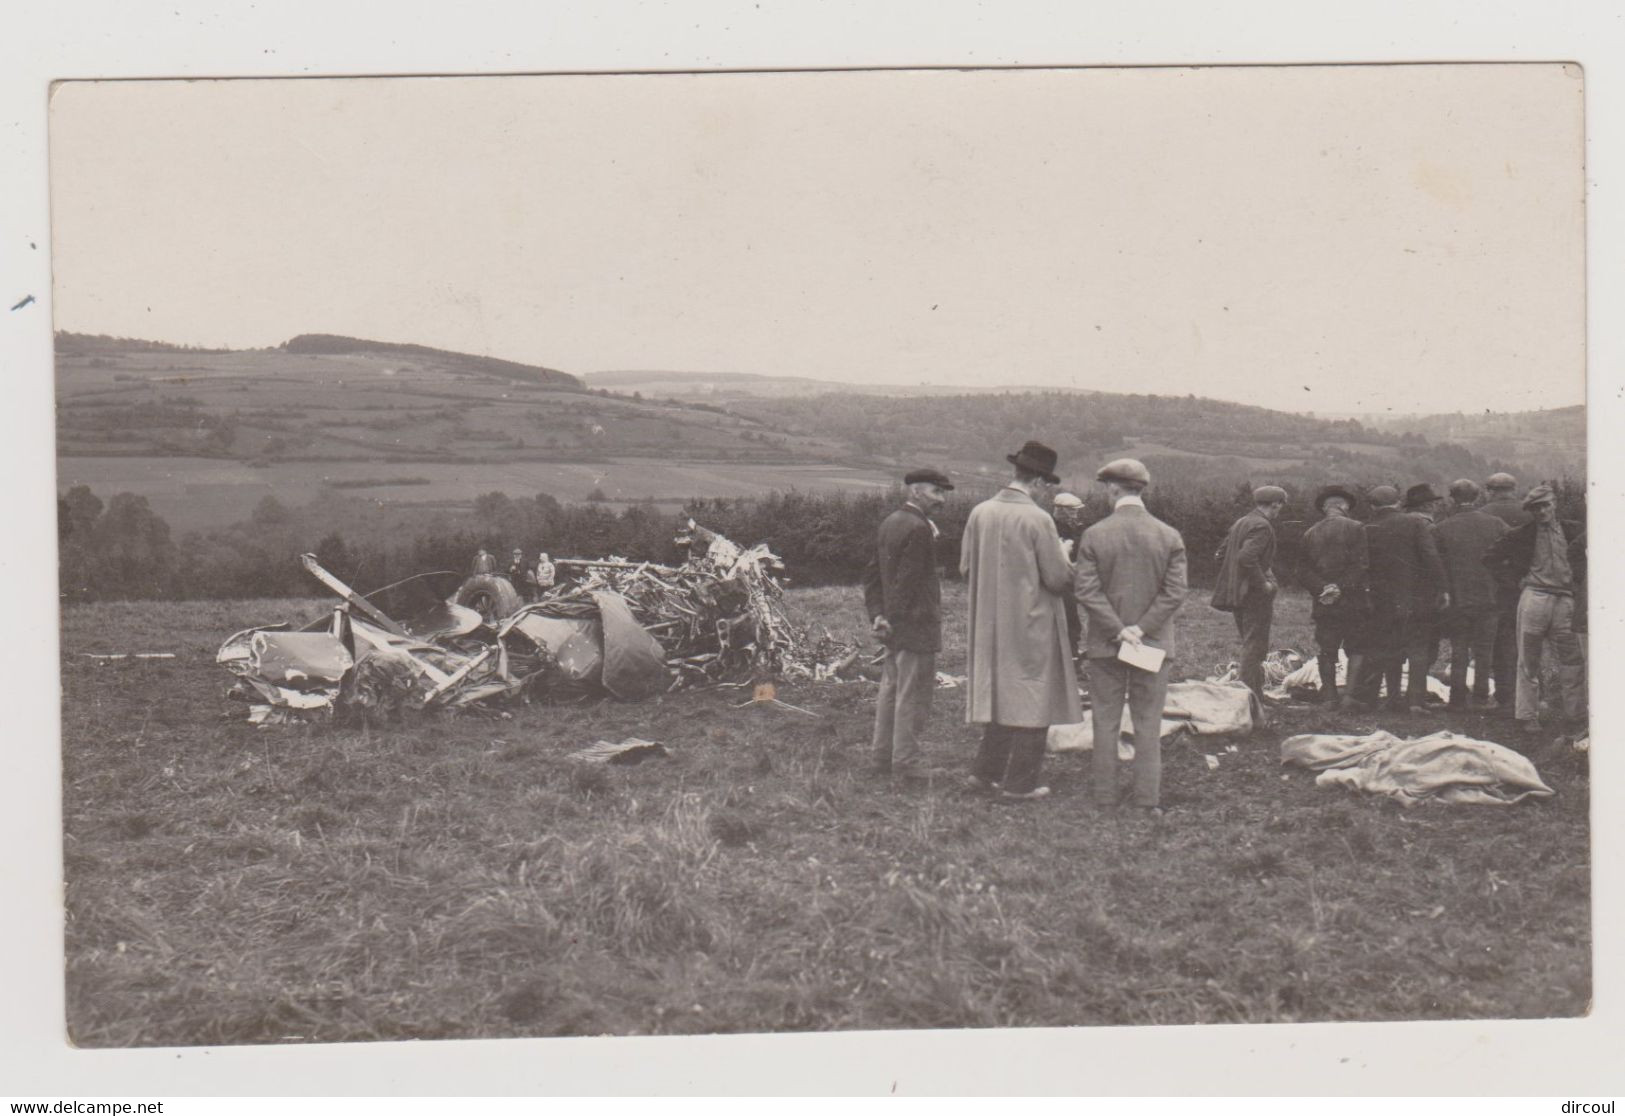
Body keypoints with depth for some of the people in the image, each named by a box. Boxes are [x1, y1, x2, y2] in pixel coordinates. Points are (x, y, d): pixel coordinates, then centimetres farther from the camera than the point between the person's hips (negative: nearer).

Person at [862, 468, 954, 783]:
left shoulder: (889, 522, 12)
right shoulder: (918, 529, -17)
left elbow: (872, 574, 13)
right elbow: (907, 580, -20)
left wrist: (877, 613, 8)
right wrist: (895, 617, -13)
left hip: (894, 626, 10)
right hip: (916, 625, -10)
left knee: (890, 691, 15)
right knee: (913, 695, -2)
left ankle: (883, 758, 23)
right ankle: (905, 763, 2)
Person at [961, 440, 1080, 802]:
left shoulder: (980, 513, -1)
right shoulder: (1038, 520, -16)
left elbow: (966, 568, 7)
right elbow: (1058, 578, -13)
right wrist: (1069, 565, 9)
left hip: (990, 623, 6)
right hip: (1031, 624, -6)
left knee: (1001, 694, 18)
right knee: (1033, 700, 4)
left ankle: (986, 772, 20)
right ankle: (1019, 783, 7)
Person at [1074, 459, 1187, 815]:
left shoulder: (1094, 535, -6)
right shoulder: (1170, 537, -2)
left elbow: (1086, 590, -11)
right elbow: (1175, 592, -8)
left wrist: (1118, 631, -11)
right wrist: (1142, 629, -10)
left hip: (1104, 645, -1)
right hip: (1154, 644, 1)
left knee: (1105, 723, 8)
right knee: (1148, 725, 7)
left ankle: (1105, 798, 12)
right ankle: (1148, 799, 8)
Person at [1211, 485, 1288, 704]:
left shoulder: (1240, 523, 13)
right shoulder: (1262, 526, -15)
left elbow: (1220, 556, 17)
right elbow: (1247, 557, -29)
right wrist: (1263, 583, -20)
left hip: (1237, 593, 9)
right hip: (1256, 595, -9)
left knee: (1250, 646, 17)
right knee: (1255, 647, -5)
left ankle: (1254, 694, 23)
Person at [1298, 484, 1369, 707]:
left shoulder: (1310, 534, 7)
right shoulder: (1355, 528, -4)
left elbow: (1304, 571, 0)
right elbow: (1362, 565, -12)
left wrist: (1323, 588, -8)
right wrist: (1342, 588, -12)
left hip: (1323, 604, 3)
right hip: (1353, 602, -3)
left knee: (1326, 653, 7)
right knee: (1357, 649, 6)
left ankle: (1329, 696, 8)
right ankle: (1350, 693, -2)